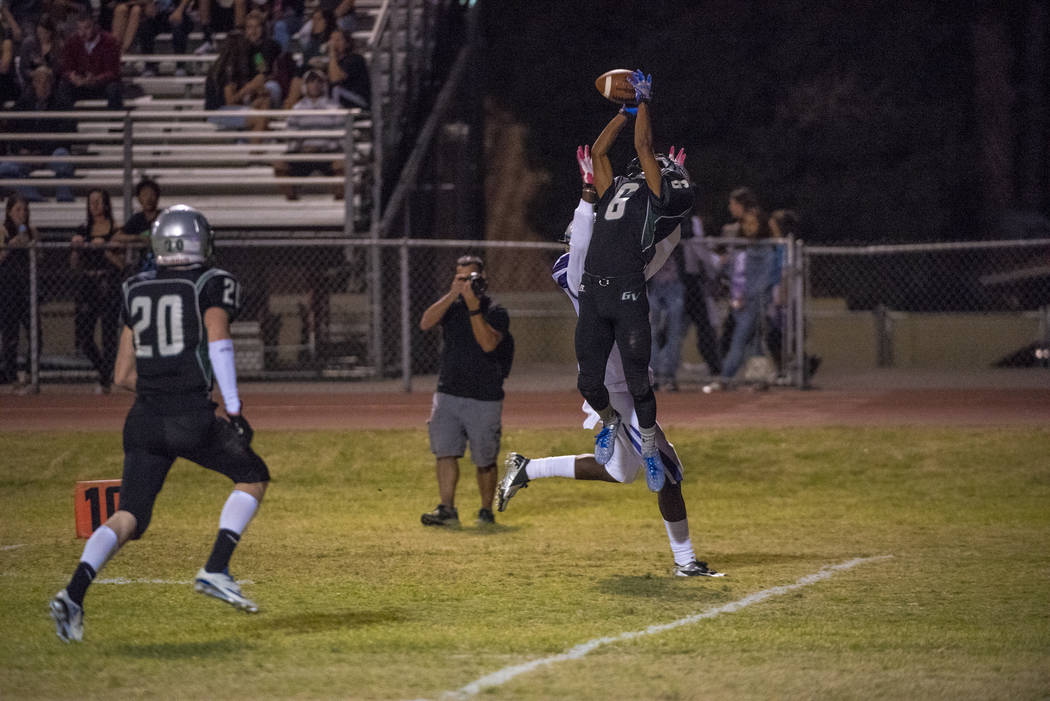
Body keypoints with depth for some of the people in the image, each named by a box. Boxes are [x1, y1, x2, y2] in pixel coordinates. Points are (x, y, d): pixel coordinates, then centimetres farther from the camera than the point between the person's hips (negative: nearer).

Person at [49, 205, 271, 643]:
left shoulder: (137, 291, 15)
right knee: (253, 477, 18)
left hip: (144, 422, 4)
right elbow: (218, 340, -17)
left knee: (129, 516, 6)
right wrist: (234, 410, -15)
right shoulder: (213, 284, 0)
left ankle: (75, 591, -18)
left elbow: (124, 375, 16)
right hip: (193, 420, -4)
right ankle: (216, 570, 3)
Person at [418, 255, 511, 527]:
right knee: (445, 452, -10)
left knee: (485, 461, 3)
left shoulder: (496, 312, -4)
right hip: (448, 394, 3)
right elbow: (425, 323, -11)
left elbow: (488, 343, -21)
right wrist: (453, 295, -19)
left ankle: (486, 510, 18)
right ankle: (447, 509, -13)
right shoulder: (450, 305, 8)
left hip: (485, 400, -3)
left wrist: (473, 306, -25)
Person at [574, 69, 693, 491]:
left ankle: (649, 447, 15)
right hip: (592, 292, 5)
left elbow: (642, 145, 0)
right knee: (589, 381, 5)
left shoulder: (656, 194, 5)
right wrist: (627, 109, 29)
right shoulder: (612, 190, 20)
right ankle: (609, 422, 35)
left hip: (628, 294, -5)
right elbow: (599, 150, 27)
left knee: (637, 382, -4)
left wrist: (644, 100, 11)